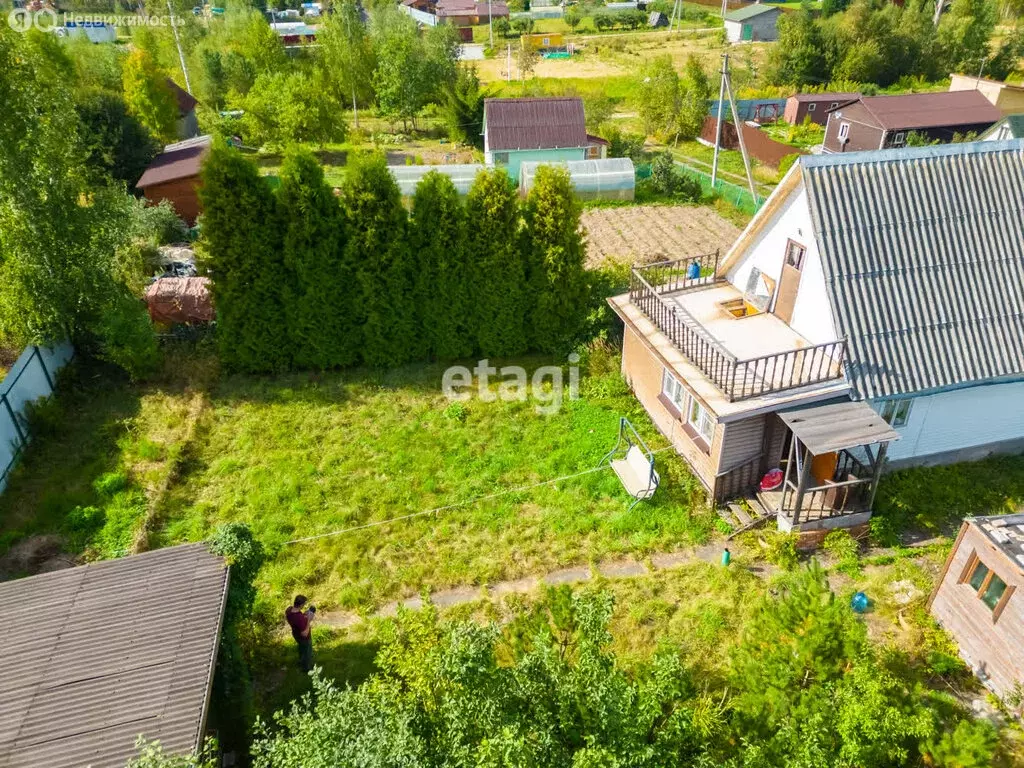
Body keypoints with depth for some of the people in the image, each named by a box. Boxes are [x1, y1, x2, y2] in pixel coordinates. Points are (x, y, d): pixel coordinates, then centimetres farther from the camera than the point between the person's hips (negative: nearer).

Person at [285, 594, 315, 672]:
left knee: (301, 648, 37)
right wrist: (309, 620, -33)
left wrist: (303, 614, -6)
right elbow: (304, 634, -35)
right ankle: (307, 668, 50)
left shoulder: (288, 609, -25)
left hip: (296, 633, 7)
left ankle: (301, 661, 63)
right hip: (304, 638, -7)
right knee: (307, 652, 24)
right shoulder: (300, 618, -47)